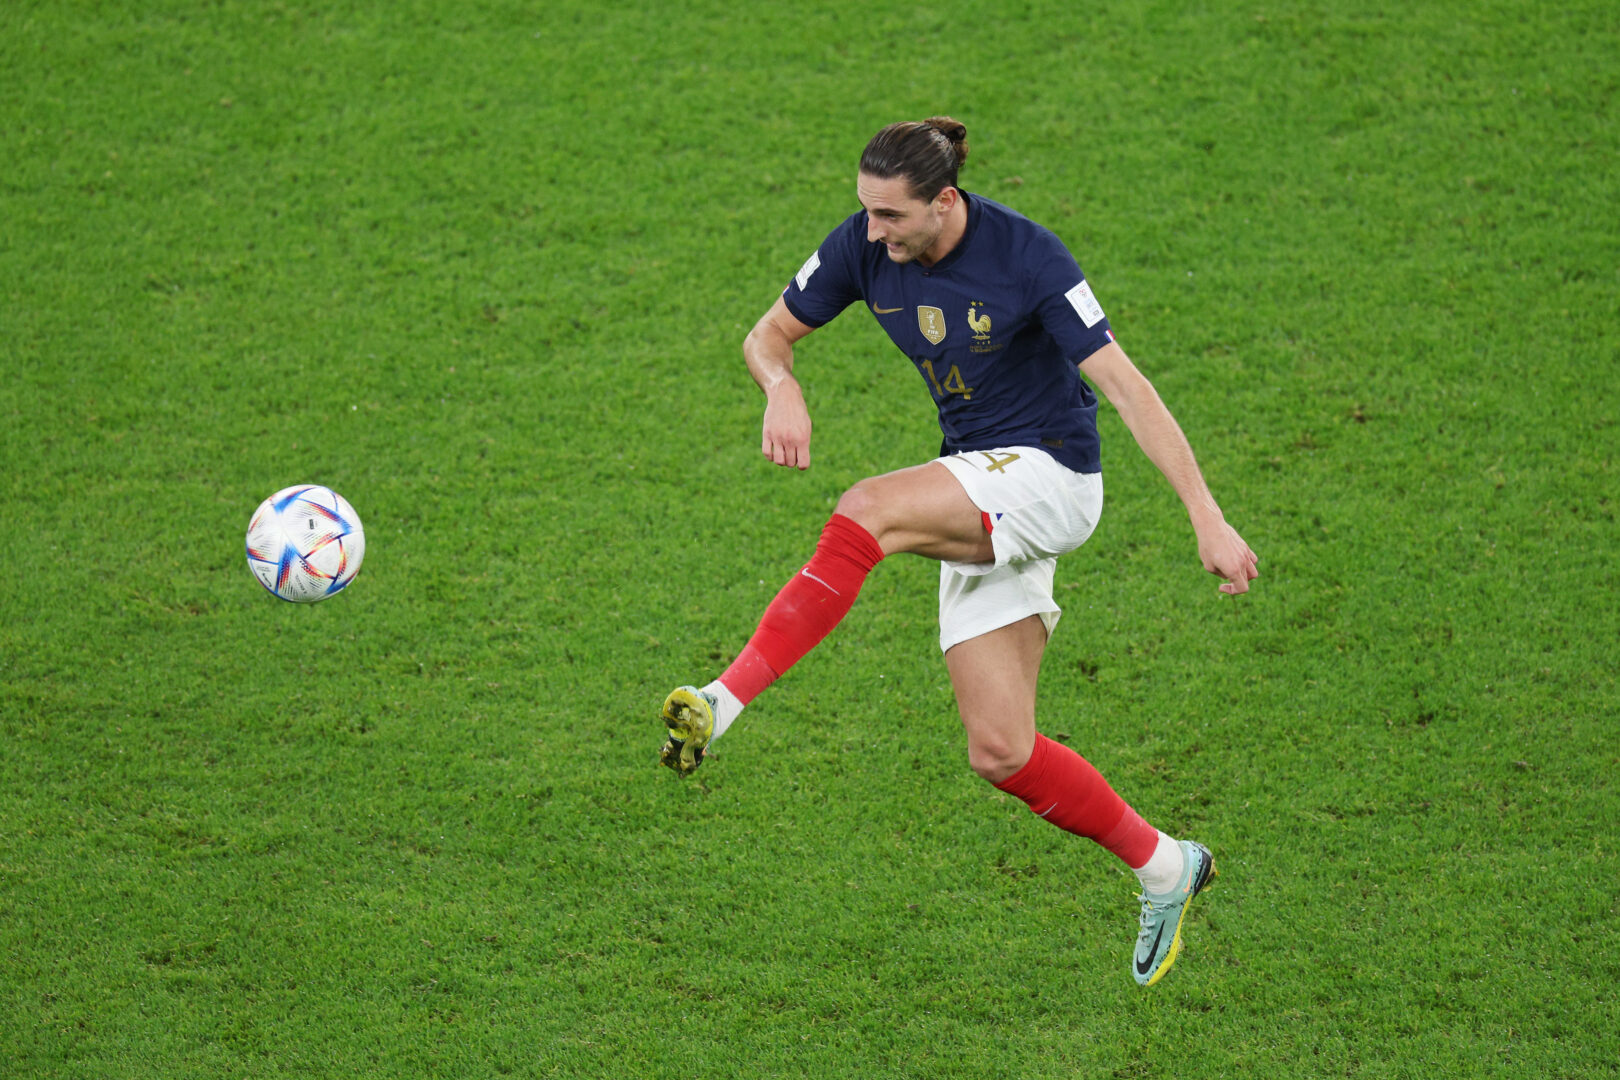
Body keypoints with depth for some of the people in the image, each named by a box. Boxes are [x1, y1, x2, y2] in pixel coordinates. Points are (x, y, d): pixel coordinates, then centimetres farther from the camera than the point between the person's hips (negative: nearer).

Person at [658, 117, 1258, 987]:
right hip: (979, 503, 7)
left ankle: (725, 702, -36)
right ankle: (1162, 867, 19)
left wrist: (1207, 519, -23)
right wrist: (783, 390, -18)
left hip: (1048, 474, -7)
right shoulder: (864, 246, -4)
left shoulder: (1026, 256, -19)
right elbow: (768, 335, 8)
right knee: (999, 753, 0)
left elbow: (1125, 387, -20)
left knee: (866, 513, -32)